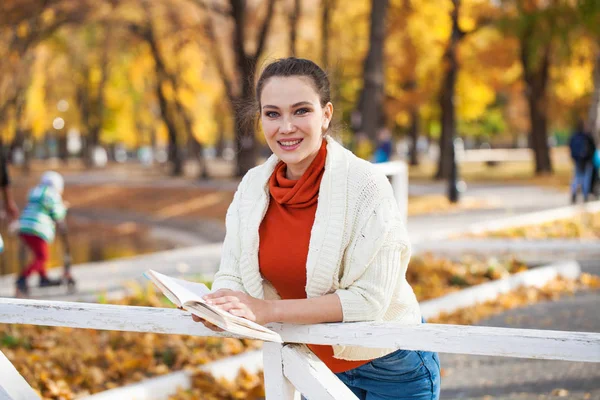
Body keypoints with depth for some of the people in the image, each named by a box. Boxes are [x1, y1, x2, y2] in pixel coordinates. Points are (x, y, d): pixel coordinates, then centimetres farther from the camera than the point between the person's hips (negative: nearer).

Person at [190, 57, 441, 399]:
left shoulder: (365, 185, -22)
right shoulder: (253, 186, -6)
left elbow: (369, 298, -25)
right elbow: (232, 276, -3)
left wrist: (269, 310, -31)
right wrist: (219, 305, -26)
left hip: (390, 369, -4)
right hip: (315, 369, 5)